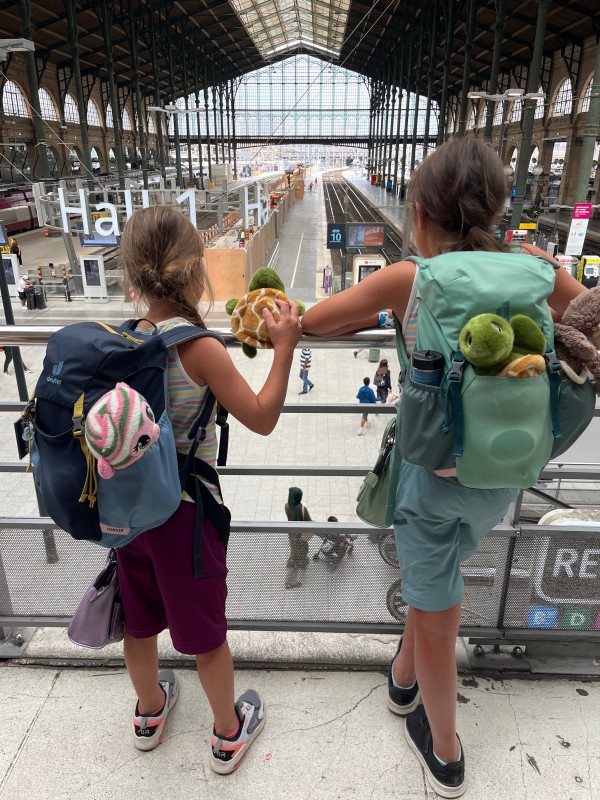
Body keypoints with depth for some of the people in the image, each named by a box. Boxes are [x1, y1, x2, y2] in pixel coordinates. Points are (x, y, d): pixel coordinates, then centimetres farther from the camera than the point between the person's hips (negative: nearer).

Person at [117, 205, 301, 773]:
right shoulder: (200, 347, -21)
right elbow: (262, 419, -17)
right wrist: (284, 347, -13)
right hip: (184, 508, -5)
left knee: (138, 618, 25)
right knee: (205, 629, 15)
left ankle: (149, 712, 52)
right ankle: (228, 735, 39)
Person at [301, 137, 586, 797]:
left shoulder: (408, 279, -14)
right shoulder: (530, 266, -6)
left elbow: (312, 322, -7)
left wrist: (381, 317, 6)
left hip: (435, 468, -4)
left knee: (436, 612, 15)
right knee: (435, 573, 30)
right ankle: (405, 678, 54)